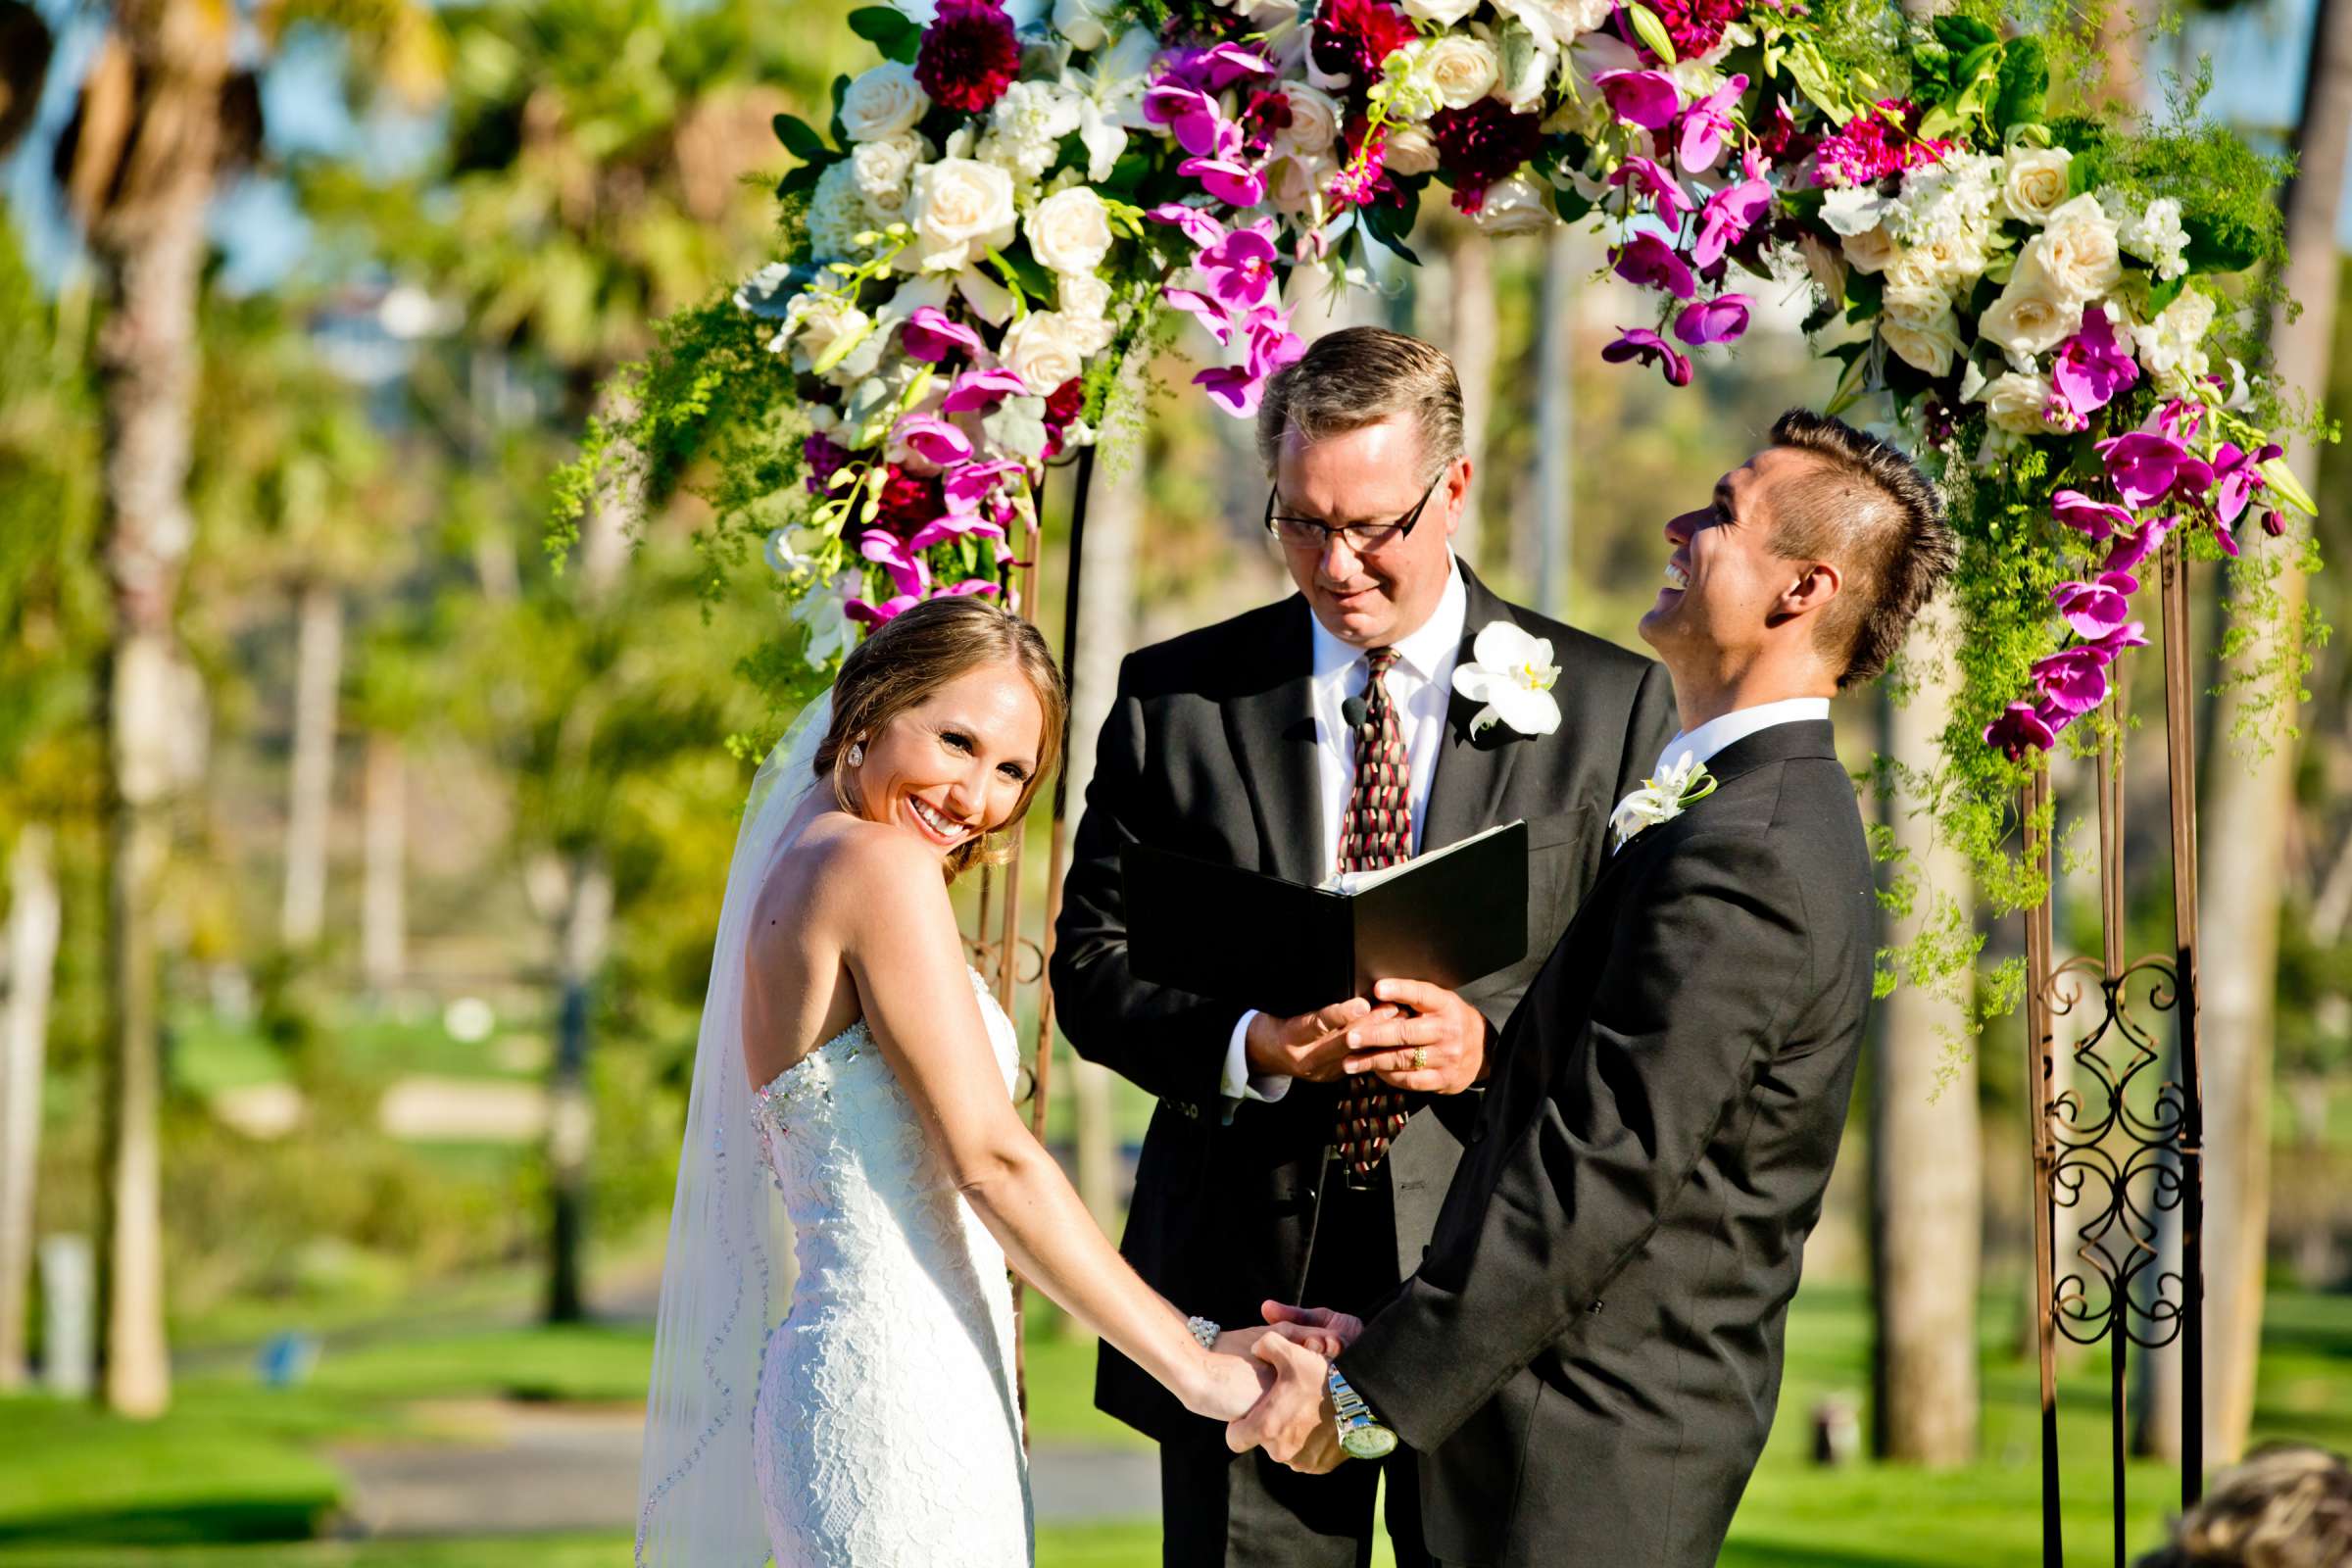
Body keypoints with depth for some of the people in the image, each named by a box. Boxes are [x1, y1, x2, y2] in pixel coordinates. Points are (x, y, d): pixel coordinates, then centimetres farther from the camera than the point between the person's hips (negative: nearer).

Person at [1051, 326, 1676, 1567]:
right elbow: (1091, 961, 6)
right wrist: (1245, 1041, -14)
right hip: (1246, 1277, 1)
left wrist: (1493, 1044, -17)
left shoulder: (1611, 706, 4)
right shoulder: (1175, 696, 7)